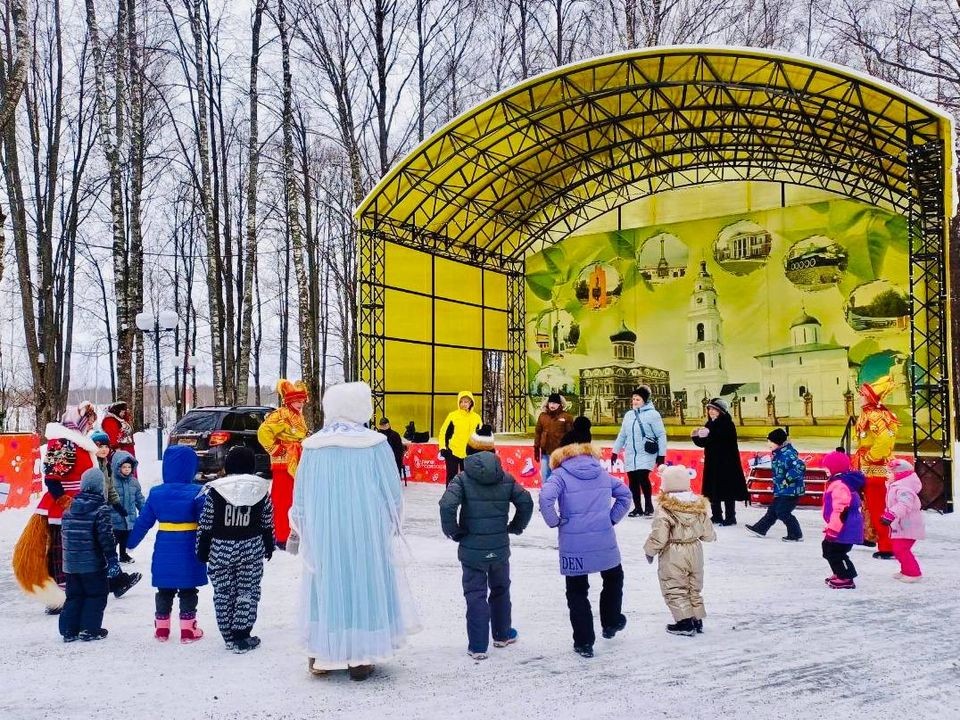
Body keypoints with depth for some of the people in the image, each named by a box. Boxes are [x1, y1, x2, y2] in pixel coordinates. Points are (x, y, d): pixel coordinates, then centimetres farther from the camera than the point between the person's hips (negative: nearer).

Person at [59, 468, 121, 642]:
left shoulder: (70, 508, 6)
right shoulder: (101, 509, -14)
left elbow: (66, 534, 15)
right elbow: (105, 536, -17)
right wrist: (112, 559, -14)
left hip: (71, 562, 6)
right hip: (93, 564, -6)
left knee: (74, 595, 16)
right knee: (96, 595, 7)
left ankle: (69, 629, 17)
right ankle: (89, 630, 7)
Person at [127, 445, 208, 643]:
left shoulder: (156, 493, -4)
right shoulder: (197, 493, -14)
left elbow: (143, 522, 3)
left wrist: (129, 543, 16)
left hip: (164, 552, 3)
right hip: (188, 552, -3)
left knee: (164, 591, 17)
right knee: (188, 591, 10)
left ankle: (161, 629, 24)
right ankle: (188, 630, 12)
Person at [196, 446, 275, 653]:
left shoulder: (215, 490, -6)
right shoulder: (261, 489, -2)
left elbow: (205, 525, -3)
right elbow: (267, 525, 5)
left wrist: (202, 552, 7)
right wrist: (269, 548, 18)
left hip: (220, 550, 0)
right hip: (251, 549, 0)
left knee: (223, 593, 11)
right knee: (248, 591, 7)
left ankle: (229, 636, 19)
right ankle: (241, 637, 6)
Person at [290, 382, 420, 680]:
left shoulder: (313, 447, -3)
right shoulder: (375, 445, -9)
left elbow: (300, 496, 3)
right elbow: (392, 492, -3)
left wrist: (301, 530, 18)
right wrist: (391, 525, 14)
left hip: (323, 533, 2)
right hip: (366, 532, -2)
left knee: (325, 587, 13)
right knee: (365, 586, 9)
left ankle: (322, 656, 20)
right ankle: (360, 659, 13)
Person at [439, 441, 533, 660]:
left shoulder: (463, 478, -8)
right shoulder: (506, 479, 2)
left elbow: (447, 505, -21)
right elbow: (526, 502, -3)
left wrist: (453, 531, -8)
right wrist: (516, 527, 10)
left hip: (472, 549, -3)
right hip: (500, 548, 3)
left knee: (475, 594, 6)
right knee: (500, 589, 23)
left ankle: (478, 646, 5)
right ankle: (502, 634, 36)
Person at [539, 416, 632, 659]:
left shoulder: (561, 474, -8)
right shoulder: (601, 472, 7)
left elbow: (546, 498, -24)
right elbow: (625, 494, 14)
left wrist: (555, 522, -10)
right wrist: (612, 518, 14)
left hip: (574, 545, -3)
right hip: (604, 542, 3)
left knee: (577, 592, 11)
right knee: (614, 577, 30)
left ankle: (584, 642, 14)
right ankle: (610, 623, 40)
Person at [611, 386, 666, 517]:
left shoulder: (652, 414, -5)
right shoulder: (628, 415, 12)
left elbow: (661, 435, -5)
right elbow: (622, 435, 19)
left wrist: (661, 454, -9)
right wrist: (615, 451, 17)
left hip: (646, 455, -6)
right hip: (630, 455, 6)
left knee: (643, 478, -18)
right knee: (633, 482, 5)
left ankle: (649, 506, 0)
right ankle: (638, 508, 18)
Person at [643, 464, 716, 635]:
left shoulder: (664, 510, -19)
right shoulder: (699, 507, -1)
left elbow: (658, 536, -20)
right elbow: (707, 533, 5)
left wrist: (650, 550, -3)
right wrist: (712, 537, 29)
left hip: (673, 556, -6)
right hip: (694, 552, 6)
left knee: (674, 589, 5)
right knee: (694, 588, 20)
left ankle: (685, 622, 2)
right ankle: (697, 620, 25)